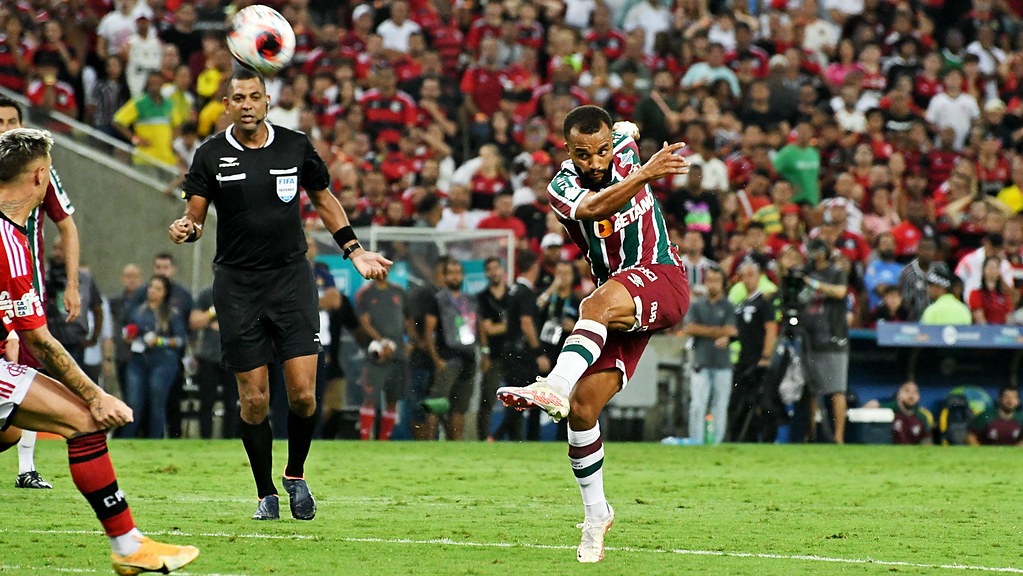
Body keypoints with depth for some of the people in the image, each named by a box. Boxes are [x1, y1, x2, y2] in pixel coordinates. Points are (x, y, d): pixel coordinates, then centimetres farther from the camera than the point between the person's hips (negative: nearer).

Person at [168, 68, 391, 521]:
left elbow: (324, 200, 17)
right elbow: (195, 216, 1)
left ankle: (296, 475, 15)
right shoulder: (211, 156, -1)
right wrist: (185, 229, -23)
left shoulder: (295, 146, 2)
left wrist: (355, 251, 13)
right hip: (237, 283, 0)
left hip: (291, 277, 0)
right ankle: (266, 493, 13)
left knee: (302, 393, -10)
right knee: (254, 398, -2)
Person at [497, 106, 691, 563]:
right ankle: (596, 513, 11)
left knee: (597, 305, -36)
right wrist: (644, 174, -49)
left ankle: (556, 387, -61)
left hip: (661, 278, -2)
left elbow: (628, 128, 25)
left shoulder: (625, 149, -2)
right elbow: (595, 206, -34)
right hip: (615, 298, 2)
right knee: (583, 407, -7)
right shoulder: (562, 188, -10)